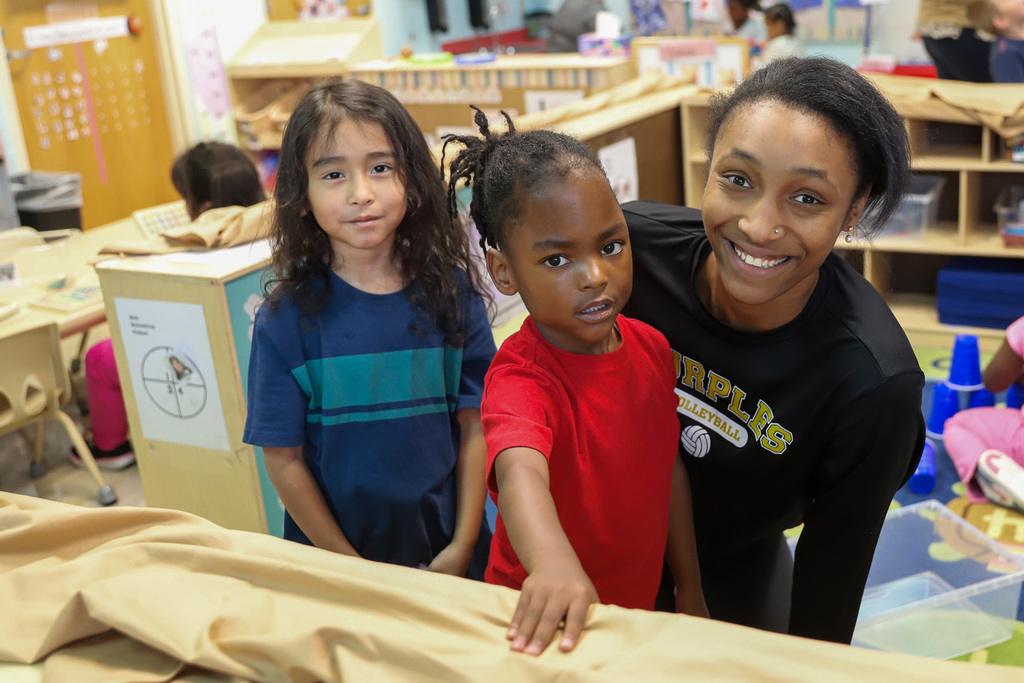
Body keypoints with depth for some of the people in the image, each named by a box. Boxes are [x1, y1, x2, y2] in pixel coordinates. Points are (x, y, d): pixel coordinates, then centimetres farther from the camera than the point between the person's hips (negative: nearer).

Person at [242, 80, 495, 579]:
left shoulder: (450, 291, -8)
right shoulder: (287, 316, -12)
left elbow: (475, 425, -5)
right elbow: (283, 458, -9)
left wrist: (463, 546, -9)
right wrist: (351, 569, -9)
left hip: (447, 551, 2)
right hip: (336, 555, -1)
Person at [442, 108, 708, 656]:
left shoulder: (651, 348, -7)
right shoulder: (520, 378, -28)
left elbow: (670, 468, 4)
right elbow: (520, 472, -48)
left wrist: (690, 590, 9)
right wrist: (555, 567, -68)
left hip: (640, 606, 6)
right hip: (543, 626, -6)